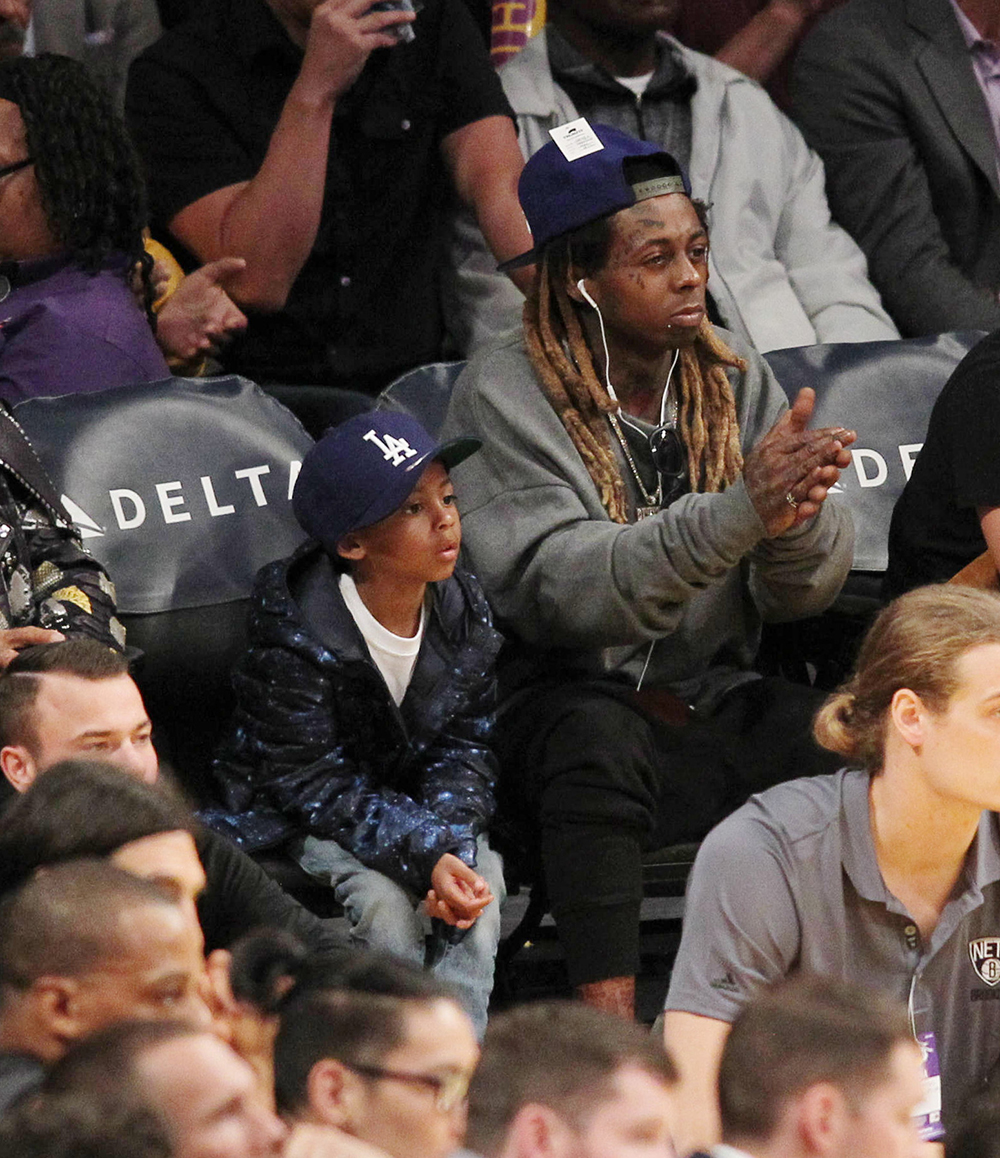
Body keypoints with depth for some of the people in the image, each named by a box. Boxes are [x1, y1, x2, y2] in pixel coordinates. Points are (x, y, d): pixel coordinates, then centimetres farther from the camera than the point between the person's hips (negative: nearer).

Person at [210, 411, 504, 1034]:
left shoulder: (465, 613, -6)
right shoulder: (296, 634, -24)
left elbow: (466, 749, -2)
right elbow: (310, 782, -23)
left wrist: (450, 845, -23)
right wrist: (423, 854, -34)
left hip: (414, 807, 5)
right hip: (293, 817, -5)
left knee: (482, 879, -23)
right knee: (384, 899, -30)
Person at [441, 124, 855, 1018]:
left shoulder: (735, 378, 9)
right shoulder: (506, 396, -5)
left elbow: (808, 590, 2)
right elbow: (556, 585, -21)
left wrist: (797, 515, -23)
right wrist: (737, 514, -32)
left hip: (719, 703, 4)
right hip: (570, 703, -4)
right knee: (599, 733, -37)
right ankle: (609, 1021, -35)